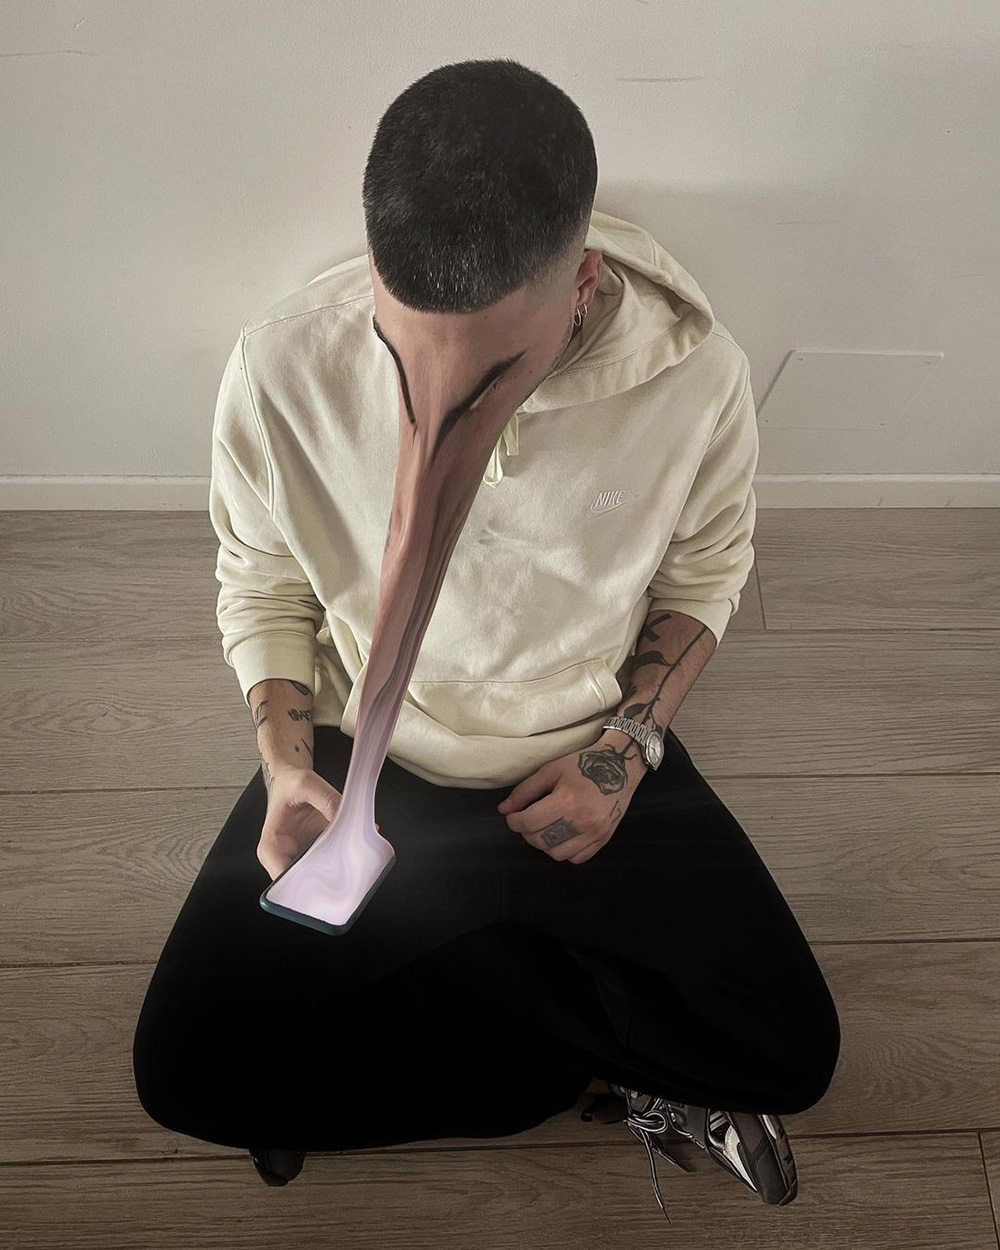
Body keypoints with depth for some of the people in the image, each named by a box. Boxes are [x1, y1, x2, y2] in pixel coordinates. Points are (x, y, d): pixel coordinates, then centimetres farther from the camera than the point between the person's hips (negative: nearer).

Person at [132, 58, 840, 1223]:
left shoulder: (695, 368, -21)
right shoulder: (280, 365, -22)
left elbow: (704, 571, -1)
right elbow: (260, 591, -3)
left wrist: (627, 749, -12)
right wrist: (287, 765, -18)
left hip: (589, 762, 0)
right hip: (362, 763, 1)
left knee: (791, 1054, -7)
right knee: (185, 1074, -7)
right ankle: (618, 1073, 2)